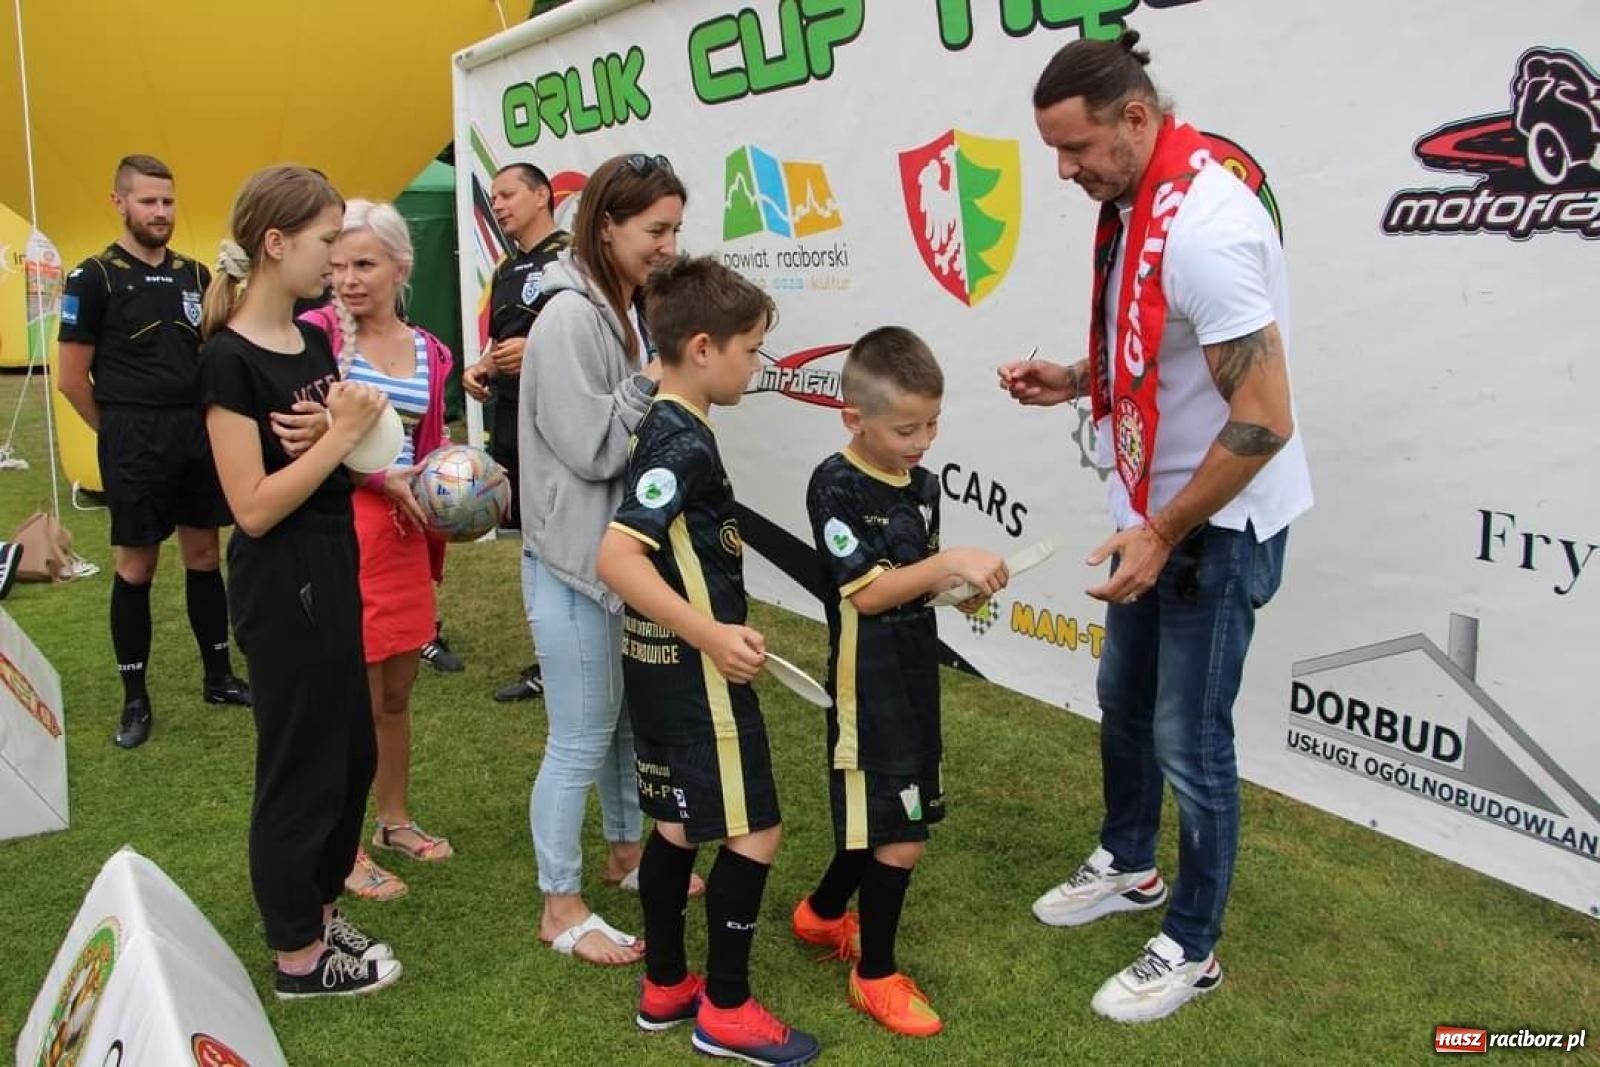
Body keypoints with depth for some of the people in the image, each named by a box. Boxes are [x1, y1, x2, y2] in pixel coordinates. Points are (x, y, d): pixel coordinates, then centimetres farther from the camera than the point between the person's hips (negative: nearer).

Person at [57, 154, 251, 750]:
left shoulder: (193, 274, 8)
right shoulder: (94, 277, -6)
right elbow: (73, 378, -6)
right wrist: (119, 433, 0)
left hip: (198, 431, 5)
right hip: (134, 439, -5)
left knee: (204, 555, 12)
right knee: (135, 566, 3)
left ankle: (219, 677, 25)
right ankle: (135, 700, 15)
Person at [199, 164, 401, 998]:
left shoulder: (311, 340, 7)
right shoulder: (229, 359, -18)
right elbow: (254, 508, -22)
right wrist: (343, 433, -21)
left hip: (333, 568, 9)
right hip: (280, 585, -9)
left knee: (351, 751, 19)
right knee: (299, 766, 5)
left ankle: (318, 907, 38)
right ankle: (298, 957, 23)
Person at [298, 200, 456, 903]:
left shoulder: (429, 352, 8)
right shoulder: (316, 333, -9)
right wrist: (382, 477, -18)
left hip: (404, 533, 6)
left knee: (397, 692, 18)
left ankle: (394, 820, 36)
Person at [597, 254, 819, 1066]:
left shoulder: (662, 426, 8)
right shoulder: (683, 442, -21)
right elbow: (617, 558, -30)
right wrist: (710, 635, -31)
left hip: (661, 663, 10)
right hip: (694, 672, -10)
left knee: (678, 822, 18)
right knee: (754, 832, 0)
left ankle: (665, 987, 31)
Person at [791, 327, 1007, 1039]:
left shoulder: (923, 485, 5)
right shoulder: (836, 487, -17)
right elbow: (867, 591, -21)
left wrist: (965, 588, -6)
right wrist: (948, 562, -28)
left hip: (915, 675, 8)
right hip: (868, 688, -8)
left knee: (884, 817, 19)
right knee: (899, 837, -2)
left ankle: (822, 915, 43)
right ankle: (875, 975, 18)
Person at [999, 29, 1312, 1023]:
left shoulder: (1202, 227, -28)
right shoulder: (1132, 203, 3)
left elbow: (1264, 420, -28)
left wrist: (1165, 533, -22)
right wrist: (1074, 380, 2)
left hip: (1220, 521, -9)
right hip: (1154, 507, 10)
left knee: (1188, 738, 1)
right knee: (1124, 696, 22)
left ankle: (1191, 948, 21)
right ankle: (1130, 865, 44)